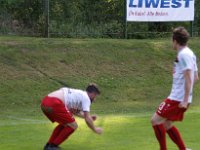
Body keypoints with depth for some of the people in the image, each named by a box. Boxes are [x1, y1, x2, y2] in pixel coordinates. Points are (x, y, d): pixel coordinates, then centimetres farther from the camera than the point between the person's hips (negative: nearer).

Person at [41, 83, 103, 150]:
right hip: (54, 104, -9)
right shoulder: (86, 97, 7)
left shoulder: (76, 93, 32)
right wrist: (95, 129, 17)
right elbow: (87, 119, 2)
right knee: (73, 126, 5)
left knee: (64, 124, 27)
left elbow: (74, 111, 48)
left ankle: (49, 144, 25)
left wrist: (89, 117, 52)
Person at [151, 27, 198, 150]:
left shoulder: (183, 54, -15)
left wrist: (185, 100, -22)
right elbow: (195, 78, 19)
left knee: (156, 120, -6)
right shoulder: (189, 53, 14)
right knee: (166, 124, 17)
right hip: (181, 98, 10)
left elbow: (189, 78, -21)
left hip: (177, 98, -10)